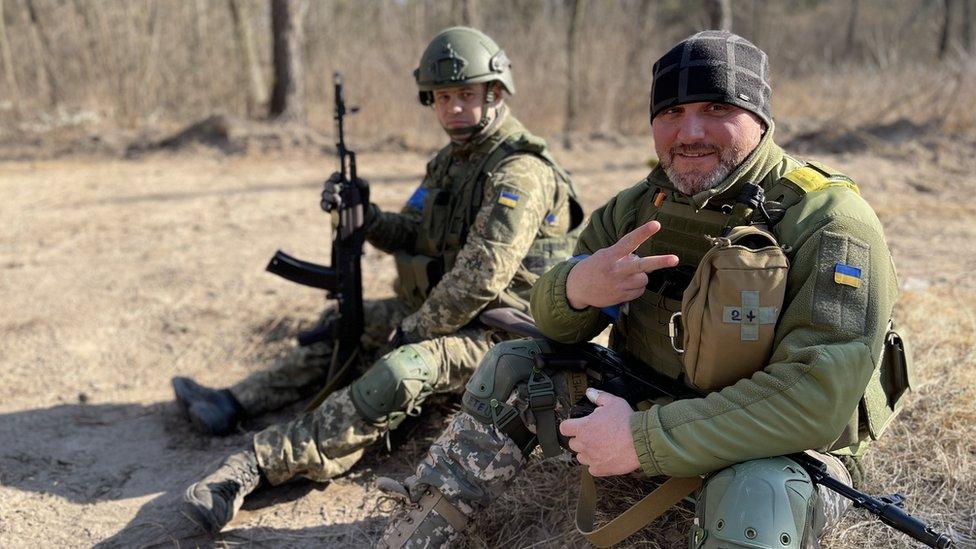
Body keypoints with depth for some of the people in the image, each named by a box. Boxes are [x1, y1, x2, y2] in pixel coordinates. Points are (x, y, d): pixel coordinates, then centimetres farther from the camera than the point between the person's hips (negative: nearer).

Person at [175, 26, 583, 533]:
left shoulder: (519, 171, -19)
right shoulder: (450, 160, 11)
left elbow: (482, 275, -27)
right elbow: (414, 237, 16)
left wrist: (413, 330, -18)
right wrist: (366, 218, -5)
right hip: (442, 311, 10)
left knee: (401, 373, -34)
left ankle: (258, 464, -37)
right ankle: (233, 405, 17)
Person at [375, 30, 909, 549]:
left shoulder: (829, 223, -20)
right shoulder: (638, 207, -1)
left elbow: (818, 397, -30)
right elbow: (555, 326, 3)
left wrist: (645, 440, -31)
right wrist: (576, 287, -24)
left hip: (784, 453, -5)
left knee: (756, 501, -39)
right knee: (510, 369, -4)